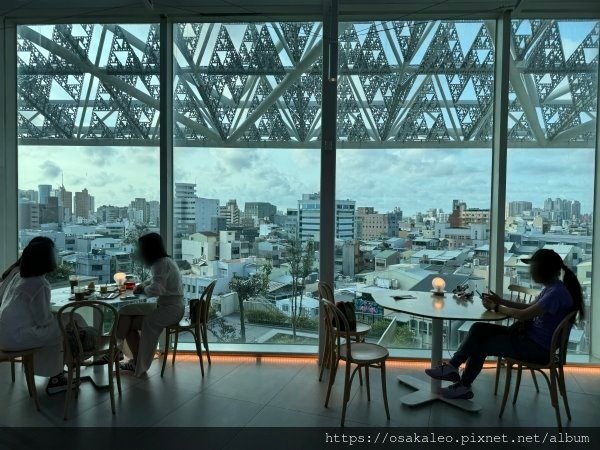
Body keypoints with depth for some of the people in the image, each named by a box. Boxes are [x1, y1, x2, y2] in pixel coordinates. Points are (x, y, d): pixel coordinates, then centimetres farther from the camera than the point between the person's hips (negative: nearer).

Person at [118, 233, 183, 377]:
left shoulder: (162, 264, -19)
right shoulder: (164, 261, 11)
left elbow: (156, 289, -30)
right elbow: (155, 280, 28)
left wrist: (144, 290, -9)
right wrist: (142, 285, 9)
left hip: (170, 310, -10)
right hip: (170, 307, 10)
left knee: (128, 324, -4)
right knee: (128, 316, 12)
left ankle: (138, 364, 12)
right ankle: (138, 361, 17)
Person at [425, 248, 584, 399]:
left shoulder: (558, 292, -23)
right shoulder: (551, 287, 7)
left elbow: (524, 315, -24)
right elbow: (531, 307, 19)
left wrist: (495, 307, -11)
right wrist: (501, 301, 9)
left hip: (537, 348, -9)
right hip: (529, 336, 9)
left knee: (481, 344, -5)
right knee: (478, 329, -1)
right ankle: (453, 367, 1)